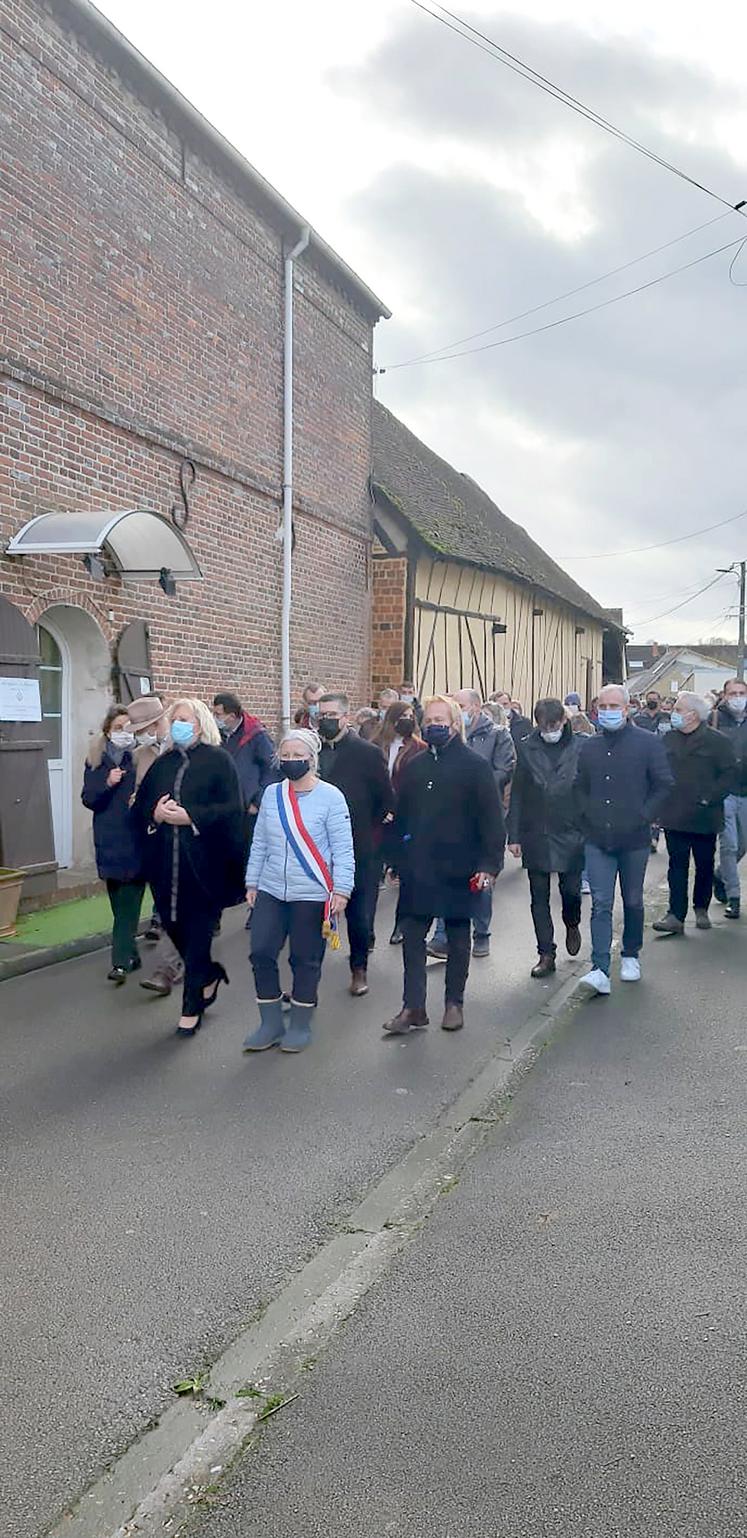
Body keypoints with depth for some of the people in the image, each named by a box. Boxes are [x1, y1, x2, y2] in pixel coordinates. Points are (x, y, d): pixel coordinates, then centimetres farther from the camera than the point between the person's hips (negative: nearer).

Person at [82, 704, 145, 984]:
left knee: (129, 901, -6)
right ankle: (130, 954, 21)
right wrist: (107, 784, -13)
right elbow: (88, 799, 3)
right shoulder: (96, 759, 6)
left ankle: (122, 961, -4)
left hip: (138, 838, -3)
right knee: (118, 900, 8)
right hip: (109, 840, 3)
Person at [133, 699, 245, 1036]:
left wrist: (190, 817, -19)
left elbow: (233, 807, -12)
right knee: (172, 924, 9)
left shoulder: (218, 759, -4)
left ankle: (192, 1007, 14)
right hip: (166, 862, 5)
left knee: (197, 931, 2)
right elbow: (140, 805, 14)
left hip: (204, 862, -5)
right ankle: (210, 974, 36)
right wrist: (155, 813, -8)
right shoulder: (162, 763, 13)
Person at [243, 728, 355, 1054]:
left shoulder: (330, 796, -8)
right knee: (261, 952, 2)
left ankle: (300, 1025, 22)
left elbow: (343, 849, -8)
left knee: (305, 960, 5)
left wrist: (341, 890, -13)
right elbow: (259, 843, 12)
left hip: (311, 894, -4)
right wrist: (252, 882, 12)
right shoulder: (272, 794, 5)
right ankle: (270, 1024, 17)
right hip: (271, 891, 4)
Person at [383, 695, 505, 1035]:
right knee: (412, 936, 2)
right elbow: (401, 816, 13)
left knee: (458, 936, 10)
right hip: (417, 868, 4)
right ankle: (413, 1007, 7)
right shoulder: (415, 767, 9)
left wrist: (489, 864, -15)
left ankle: (454, 1004, 22)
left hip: (457, 867, -4)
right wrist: (397, 860, 9)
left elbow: (491, 818, -9)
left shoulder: (475, 766, -6)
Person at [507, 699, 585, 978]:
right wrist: (514, 835, 0)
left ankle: (572, 925, 37)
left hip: (571, 834, -2)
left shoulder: (581, 748, -3)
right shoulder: (527, 749, 1)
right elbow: (517, 794, 3)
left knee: (571, 890, 4)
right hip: (535, 836, 2)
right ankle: (546, 954, 17)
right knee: (539, 897, 6)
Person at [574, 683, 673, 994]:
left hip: (634, 839, -2)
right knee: (601, 904, -5)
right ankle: (600, 970, -9)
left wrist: (644, 817, -9)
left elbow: (663, 784, -3)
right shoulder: (590, 746, 7)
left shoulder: (648, 743, -4)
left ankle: (631, 956, 32)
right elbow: (580, 787, 17)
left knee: (633, 901, 13)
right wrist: (586, 817, 4)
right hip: (598, 839, 2)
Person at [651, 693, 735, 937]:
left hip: (704, 816, -2)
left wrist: (709, 798, -15)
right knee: (677, 866, 0)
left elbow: (728, 774, -8)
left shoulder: (717, 741, -5)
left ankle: (701, 909, 29)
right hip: (674, 815, 2)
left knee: (704, 865, 11)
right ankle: (676, 916, -1)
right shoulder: (669, 740, 6)